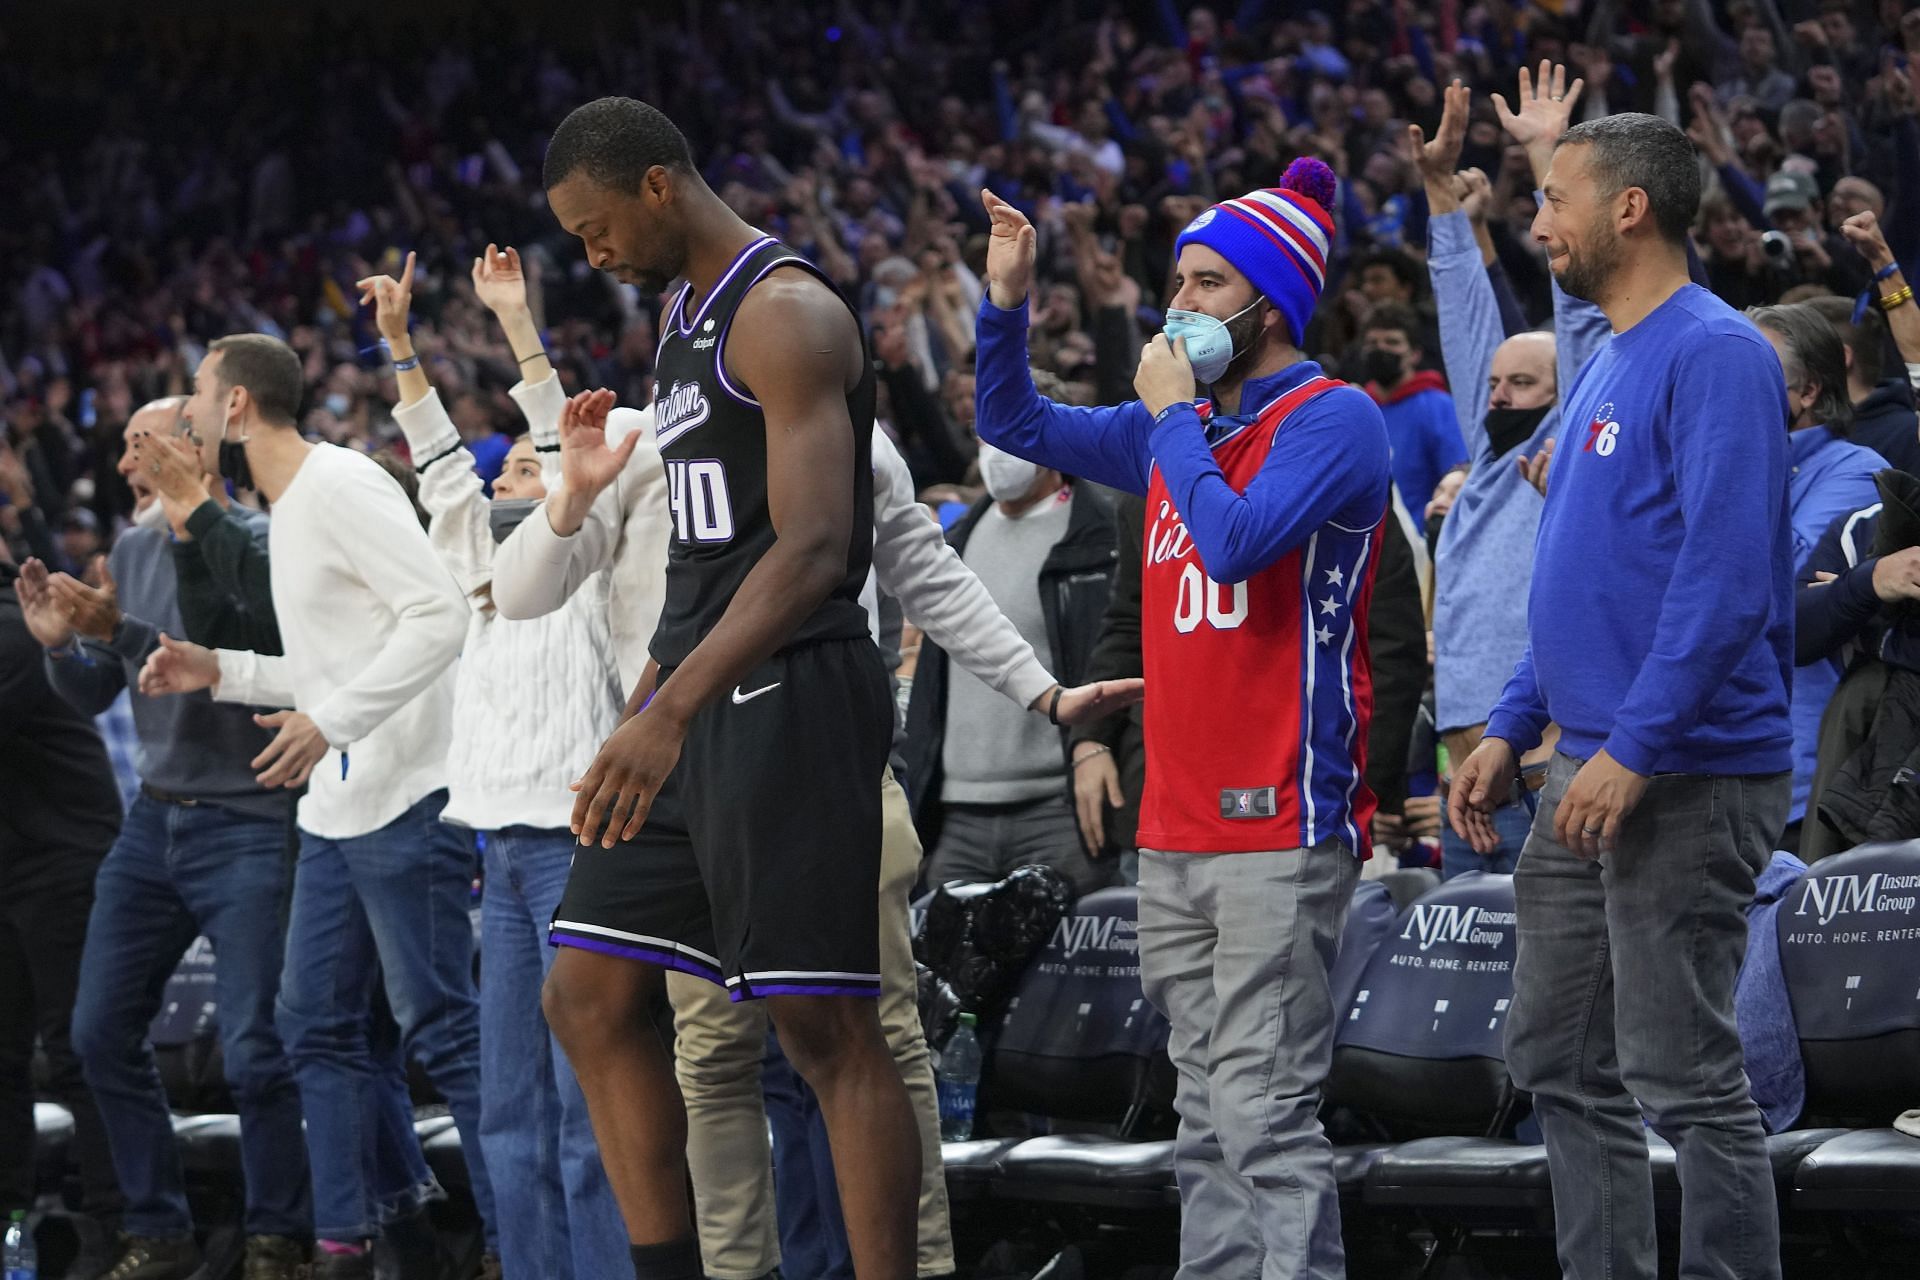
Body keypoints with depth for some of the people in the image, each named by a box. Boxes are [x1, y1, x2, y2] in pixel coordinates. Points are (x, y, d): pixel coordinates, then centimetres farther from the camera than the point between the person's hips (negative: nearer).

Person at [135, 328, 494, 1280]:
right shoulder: (288, 507, 18)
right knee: (316, 1023, 11)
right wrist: (221, 672, 15)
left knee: (441, 1025, -9)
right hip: (335, 807, 10)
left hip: (402, 801, -10)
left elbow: (440, 615, -22)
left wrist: (329, 720, -24)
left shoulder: (341, 486, -13)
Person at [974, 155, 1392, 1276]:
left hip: (1277, 824, -8)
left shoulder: (1333, 421, -7)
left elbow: (1235, 542, -21)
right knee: (1209, 1111, 10)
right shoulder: (1177, 426, 17)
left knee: (1266, 1114, -12)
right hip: (1177, 825, 8)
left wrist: (1171, 416, -8)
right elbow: (1018, 426, 27)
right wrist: (1008, 303, 12)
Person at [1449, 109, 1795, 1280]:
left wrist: (1635, 749, -25)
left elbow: (1727, 572, -22)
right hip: (1588, 776, 10)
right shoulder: (1608, 368, 17)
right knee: (1561, 1062, 12)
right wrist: (1511, 730, 18)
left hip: (1686, 782, -10)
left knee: (1686, 1077, -7)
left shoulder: (1715, 355, -14)